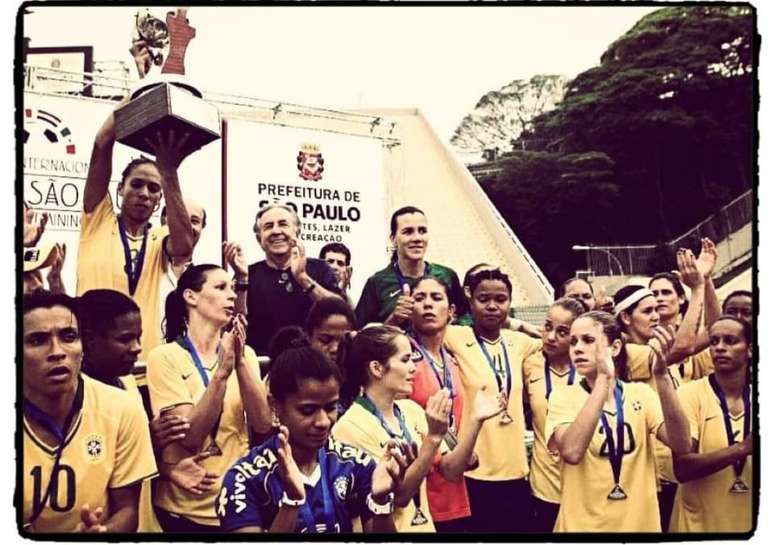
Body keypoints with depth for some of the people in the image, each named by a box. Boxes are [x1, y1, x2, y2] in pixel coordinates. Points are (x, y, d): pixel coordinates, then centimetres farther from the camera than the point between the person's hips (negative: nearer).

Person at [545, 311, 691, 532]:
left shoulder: (640, 393, -1)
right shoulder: (563, 396, -8)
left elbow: (682, 445, -16)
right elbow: (572, 452, -28)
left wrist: (661, 375, -26)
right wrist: (604, 378, -28)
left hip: (640, 523, 3)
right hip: (582, 525, -2)